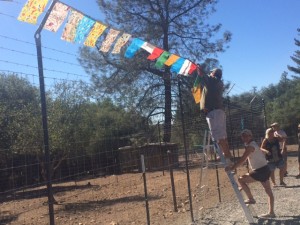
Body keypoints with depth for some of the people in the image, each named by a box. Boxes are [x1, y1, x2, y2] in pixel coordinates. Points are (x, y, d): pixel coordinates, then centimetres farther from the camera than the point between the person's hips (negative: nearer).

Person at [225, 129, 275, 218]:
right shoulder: (254, 144, 17)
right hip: (265, 169, 10)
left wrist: (231, 168, -22)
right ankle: (271, 212, 22)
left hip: (260, 171, -10)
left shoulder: (250, 146, -14)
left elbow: (242, 160, -23)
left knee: (241, 179, -3)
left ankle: (251, 199, 6)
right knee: (269, 191, 14)